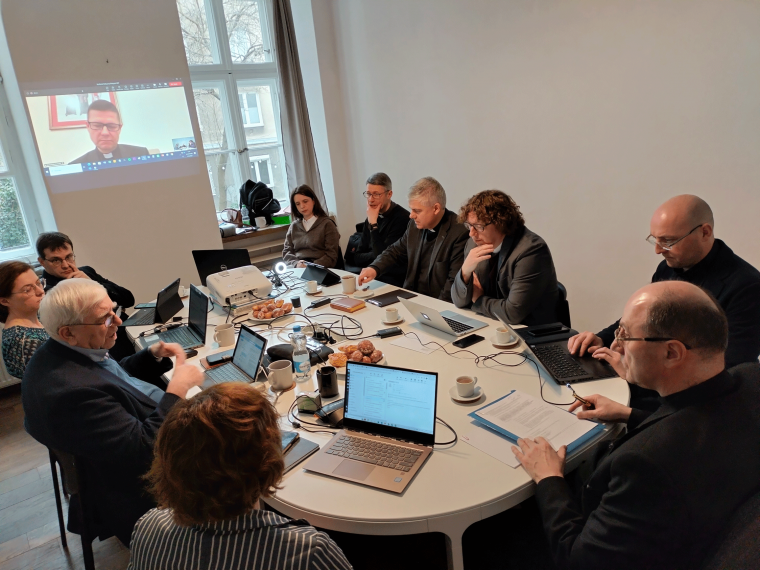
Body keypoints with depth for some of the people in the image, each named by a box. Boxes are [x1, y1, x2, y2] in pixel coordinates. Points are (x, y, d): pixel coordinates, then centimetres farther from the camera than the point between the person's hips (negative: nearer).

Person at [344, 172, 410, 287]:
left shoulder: (402, 217, -13)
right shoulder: (371, 218, 8)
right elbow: (357, 257, 9)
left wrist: (373, 224, -16)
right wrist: (377, 256, -8)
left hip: (394, 279, -6)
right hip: (373, 273, 6)